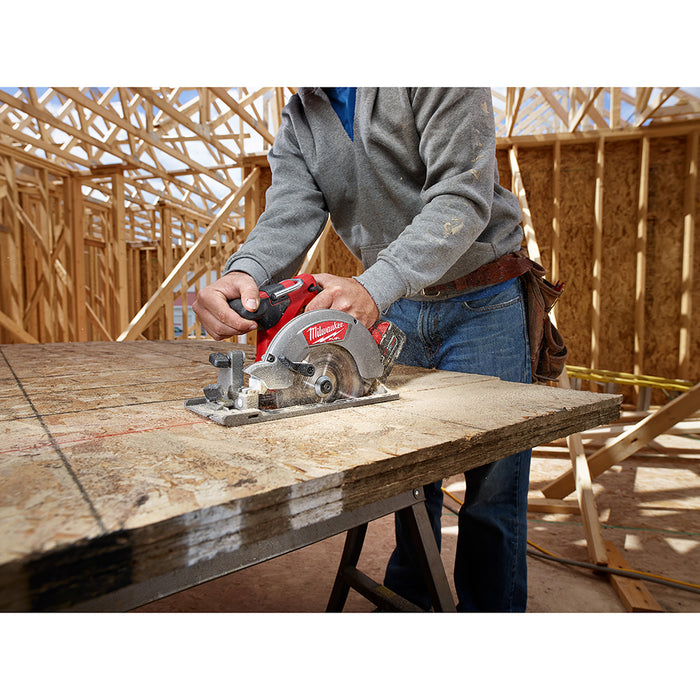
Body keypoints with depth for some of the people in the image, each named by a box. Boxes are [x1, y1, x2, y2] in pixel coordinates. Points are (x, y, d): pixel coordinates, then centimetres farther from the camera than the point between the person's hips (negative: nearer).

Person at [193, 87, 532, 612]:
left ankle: (489, 611, 23)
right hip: (394, 309, 5)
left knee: (492, 488, 1)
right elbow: (289, 214, -9)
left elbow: (463, 194, -24)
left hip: (481, 305, -4)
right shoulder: (297, 121, 7)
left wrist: (374, 286, -38)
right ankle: (407, 602, 33)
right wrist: (243, 273, -32)